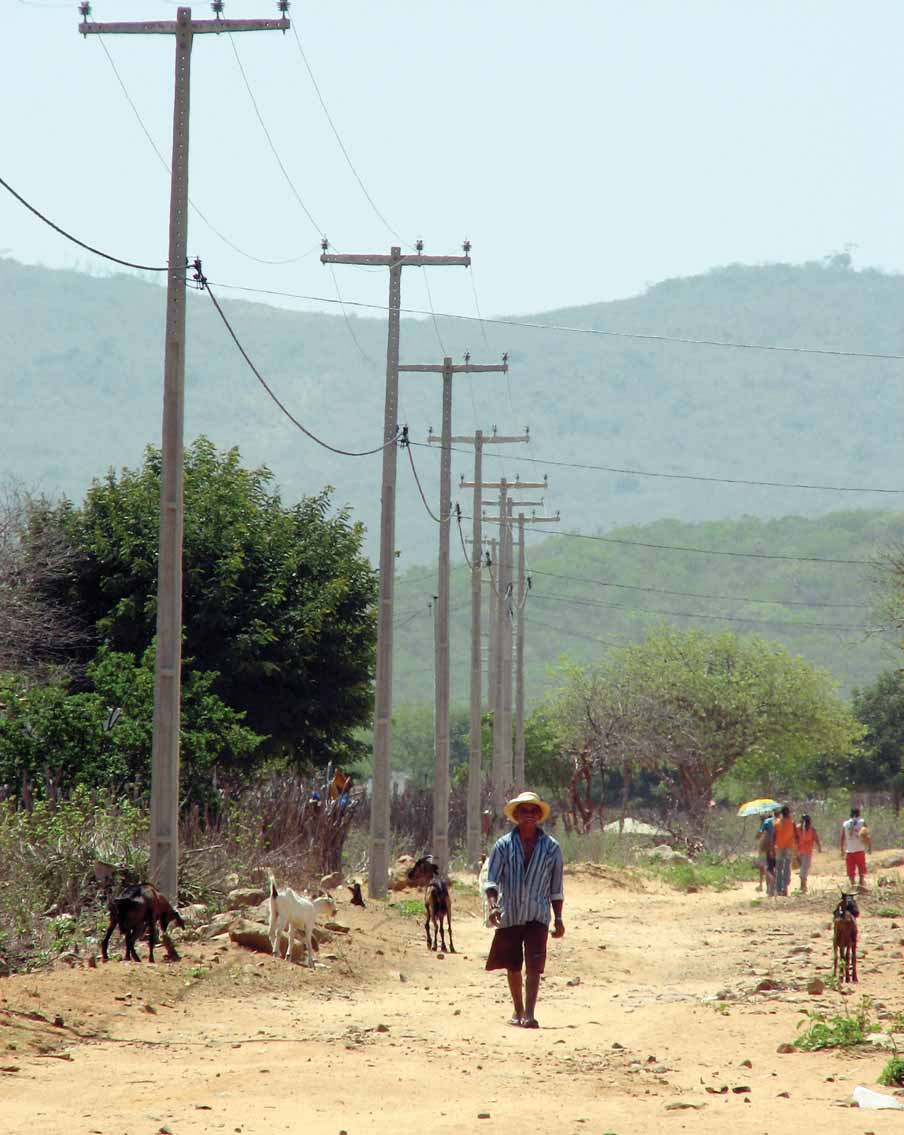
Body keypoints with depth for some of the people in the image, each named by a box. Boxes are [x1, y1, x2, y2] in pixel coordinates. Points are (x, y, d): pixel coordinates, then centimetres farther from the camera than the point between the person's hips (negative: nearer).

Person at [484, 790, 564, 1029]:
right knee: (513, 966, 11)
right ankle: (518, 1009, 28)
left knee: (533, 965, -13)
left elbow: (556, 888, 9)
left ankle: (529, 1014, -19)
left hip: (537, 916, -1)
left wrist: (558, 919, 6)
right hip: (509, 915, 1)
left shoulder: (551, 847, 5)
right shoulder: (503, 845, 2)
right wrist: (493, 905, -21)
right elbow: (492, 880, -4)